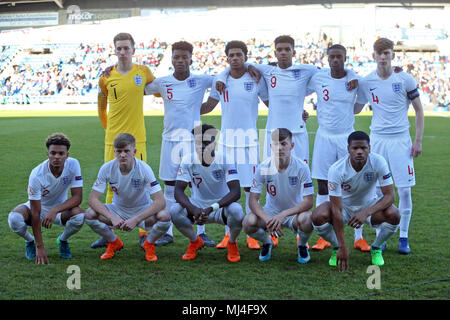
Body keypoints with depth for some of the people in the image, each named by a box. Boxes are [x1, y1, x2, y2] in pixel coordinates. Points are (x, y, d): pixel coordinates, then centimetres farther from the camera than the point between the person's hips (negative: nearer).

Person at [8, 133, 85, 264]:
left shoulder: (73, 165, -22)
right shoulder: (36, 174, -28)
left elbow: (77, 197, -21)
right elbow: (35, 212, -26)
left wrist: (55, 210, -37)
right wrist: (40, 246, -28)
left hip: (60, 208, 1)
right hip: (39, 208, -1)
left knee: (79, 215, -32)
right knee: (14, 218, -32)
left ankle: (63, 240, 3)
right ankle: (30, 241, 4)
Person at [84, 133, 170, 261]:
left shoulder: (144, 169, -24)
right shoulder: (107, 169, -18)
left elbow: (161, 201, -30)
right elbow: (93, 199, -19)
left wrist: (136, 219, -39)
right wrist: (112, 217, -35)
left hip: (142, 210, -2)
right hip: (118, 209, 2)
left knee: (165, 216, -33)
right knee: (90, 215, -25)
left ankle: (149, 244, 2)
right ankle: (114, 243, 5)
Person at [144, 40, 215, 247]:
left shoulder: (201, 81, 0)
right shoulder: (162, 83, 4)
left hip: (194, 139, -1)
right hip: (170, 138, 2)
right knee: (169, 187, 7)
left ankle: (201, 232, 10)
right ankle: (168, 232, 15)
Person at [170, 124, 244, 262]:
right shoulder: (188, 161, -12)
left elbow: (236, 192, -26)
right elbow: (178, 191, -17)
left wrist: (212, 208, -40)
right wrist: (193, 209, -37)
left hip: (221, 206, -2)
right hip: (198, 205, 2)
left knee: (237, 211, -35)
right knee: (174, 211, -27)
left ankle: (232, 243, -1)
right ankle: (195, 241, 4)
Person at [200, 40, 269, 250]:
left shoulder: (256, 80, 0)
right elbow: (208, 106, 16)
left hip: (249, 138, -2)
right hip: (226, 137, 2)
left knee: (250, 187, 0)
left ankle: (251, 234, 8)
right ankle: (228, 234, 13)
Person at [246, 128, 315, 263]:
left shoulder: (301, 167, -18)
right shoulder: (263, 167, -15)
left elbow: (309, 202, -21)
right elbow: (253, 200, -15)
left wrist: (283, 214, -34)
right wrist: (267, 219, -34)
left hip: (294, 212, -1)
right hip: (270, 212, 1)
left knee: (307, 219, -36)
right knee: (248, 223, -29)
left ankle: (302, 245, 2)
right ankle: (267, 243, 8)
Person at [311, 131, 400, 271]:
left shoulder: (378, 162, -24)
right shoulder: (336, 169, -28)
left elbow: (390, 195, -24)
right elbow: (337, 209, -28)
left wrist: (366, 213, -42)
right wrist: (342, 247, -32)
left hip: (370, 205, 1)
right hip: (344, 206, -1)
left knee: (393, 216, -30)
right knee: (318, 217, -31)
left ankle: (376, 248, 3)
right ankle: (336, 248, 3)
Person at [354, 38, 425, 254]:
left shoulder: (405, 80, -3)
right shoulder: (367, 82, 3)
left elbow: (419, 110, 3)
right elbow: (356, 109, 15)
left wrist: (418, 140, -2)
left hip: (400, 139, -2)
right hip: (377, 139, 2)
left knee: (404, 190, -3)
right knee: (377, 190, 2)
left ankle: (403, 237, 10)